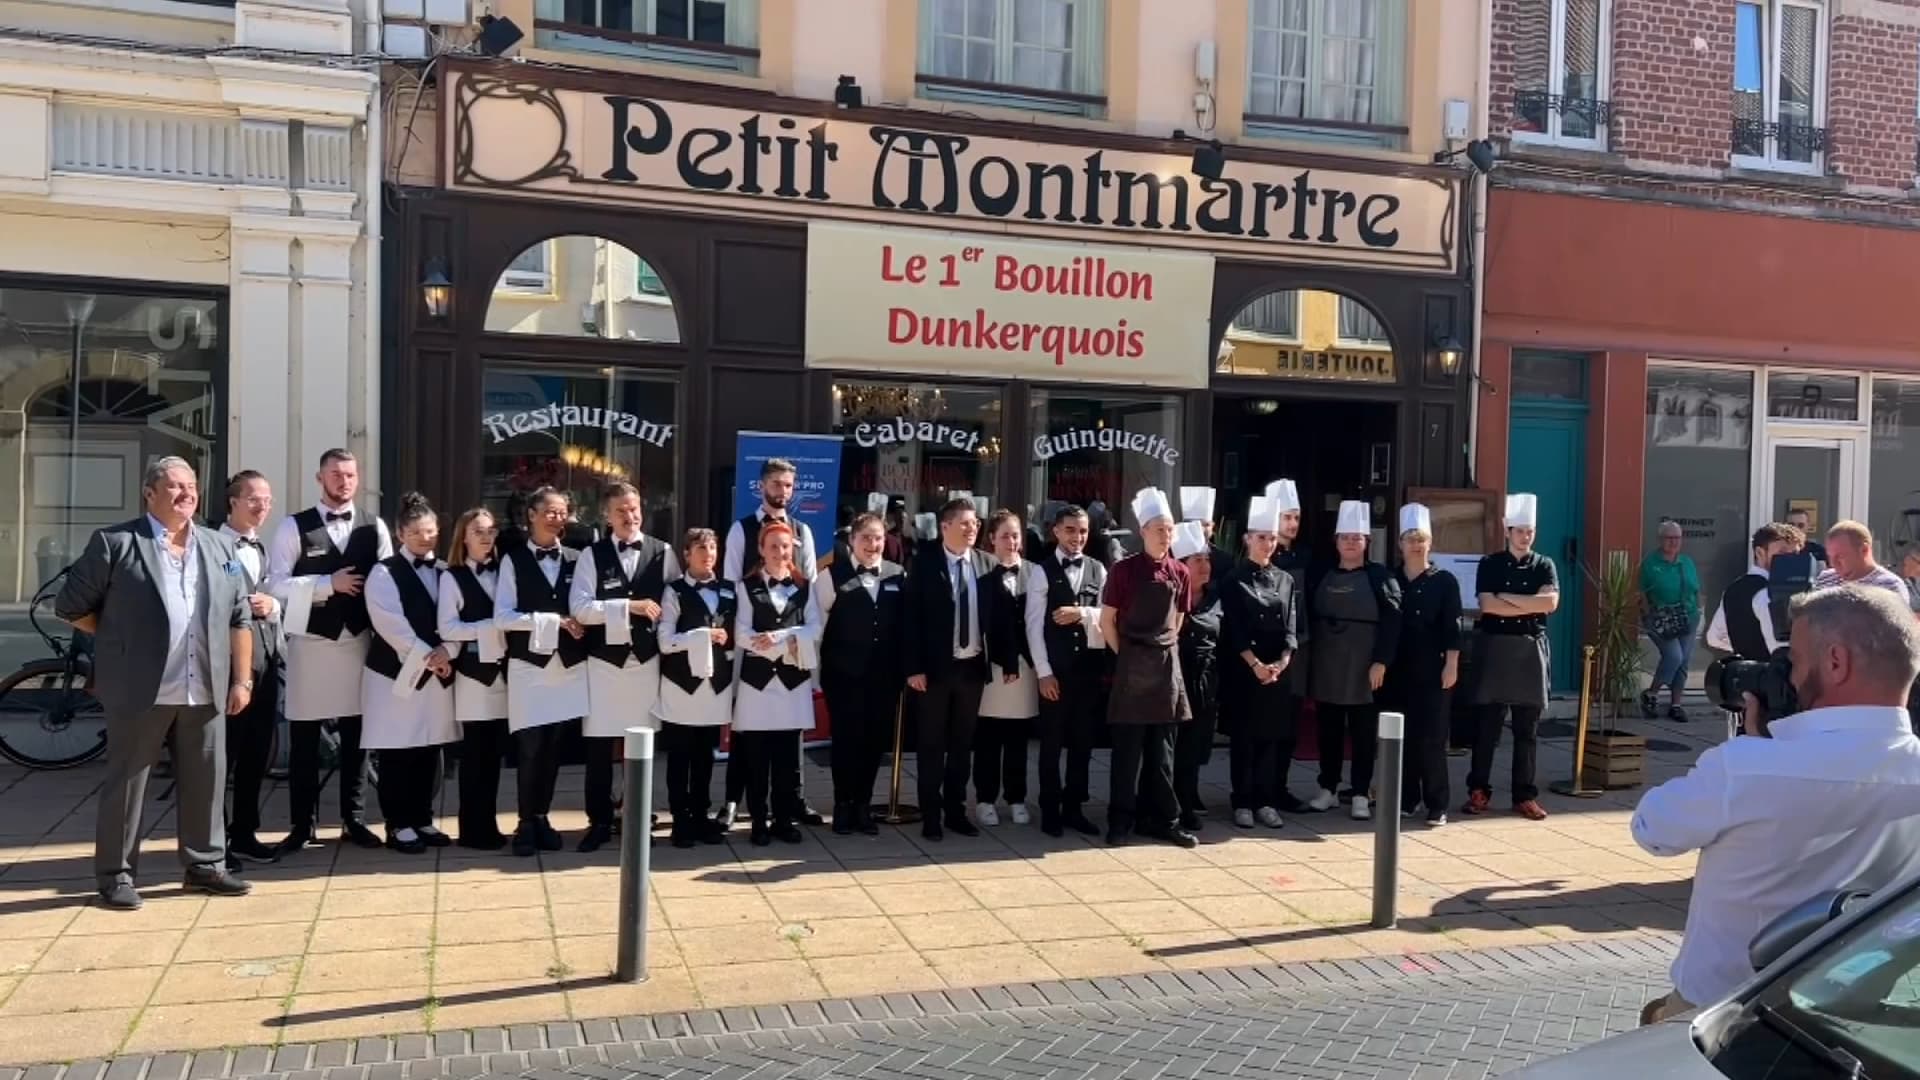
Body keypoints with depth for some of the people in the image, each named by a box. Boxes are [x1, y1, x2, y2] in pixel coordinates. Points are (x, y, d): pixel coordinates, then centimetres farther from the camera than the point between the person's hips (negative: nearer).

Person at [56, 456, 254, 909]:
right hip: (139, 692, -4)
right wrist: (119, 640, 6)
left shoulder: (219, 548, 12)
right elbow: (71, 605, 3)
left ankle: (205, 864, 22)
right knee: (125, 784, 5)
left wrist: (242, 678, 8)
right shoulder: (114, 543, -2)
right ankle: (115, 873, 16)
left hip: (205, 692, 4)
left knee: (206, 783, 9)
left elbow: (240, 618, 13)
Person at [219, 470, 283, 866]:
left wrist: (271, 605, -2)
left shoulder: (266, 548, 18)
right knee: (224, 748, -1)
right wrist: (244, 606, -21)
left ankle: (244, 834, 24)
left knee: (258, 749, 13)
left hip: (267, 651, 8)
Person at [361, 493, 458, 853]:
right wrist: (426, 656, -15)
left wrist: (446, 651, -12)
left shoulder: (446, 573, 11)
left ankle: (422, 819, 19)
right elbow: (390, 623, -14)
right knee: (398, 752, -1)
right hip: (397, 671, -5)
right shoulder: (385, 572, -5)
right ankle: (399, 824, 8)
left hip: (438, 671, 5)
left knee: (429, 751, 9)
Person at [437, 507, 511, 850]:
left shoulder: (502, 572, 12)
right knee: (475, 752, -1)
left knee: (494, 752, 7)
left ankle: (489, 824, 15)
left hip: (503, 670, 4)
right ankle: (473, 828, 7)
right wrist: (489, 627, -15)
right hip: (473, 672, -4)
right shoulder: (452, 577, 0)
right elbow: (447, 628, -8)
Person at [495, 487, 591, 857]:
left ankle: (542, 818, 19)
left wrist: (580, 623, -7)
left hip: (569, 663, 3)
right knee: (530, 749, -3)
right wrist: (554, 621, -12)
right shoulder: (513, 560, 0)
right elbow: (502, 616, -8)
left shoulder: (575, 560, 6)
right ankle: (526, 823, 10)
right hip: (529, 664, -2)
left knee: (553, 749, 8)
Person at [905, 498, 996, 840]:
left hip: (972, 666, 3)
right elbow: (913, 618, -8)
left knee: (962, 744, 12)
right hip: (936, 667, -3)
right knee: (932, 744, 6)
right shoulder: (925, 563, -6)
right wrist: (914, 667, -13)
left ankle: (956, 811, 22)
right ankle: (931, 816, 15)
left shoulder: (987, 563, 4)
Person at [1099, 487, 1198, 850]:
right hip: (1132, 667, -4)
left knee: (1162, 747, 10)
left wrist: (1163, 649, 10)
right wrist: (1128, 655, -1)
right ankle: (1121, 820, 9)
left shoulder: (1180, 573, 5)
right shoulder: (1124, 570, -7)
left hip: (1168, 665, 4)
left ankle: (1161, 819, 16)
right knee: (1128, 748, 1)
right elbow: (1107, 622, -3)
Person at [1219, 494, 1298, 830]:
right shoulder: (1234, 580, -1)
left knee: (1273, 736, 5)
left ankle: (1266, 801, 14)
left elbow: (1291, 627, 5)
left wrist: (1281, 662, -9)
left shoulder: (1285, 580, 10)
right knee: (1243, 737, 1)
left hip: (1279, 670, 4)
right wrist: (1255, 664, -16)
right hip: (1243, 671, -3)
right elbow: (1234, 629, -8)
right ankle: (1243, 802, 7)